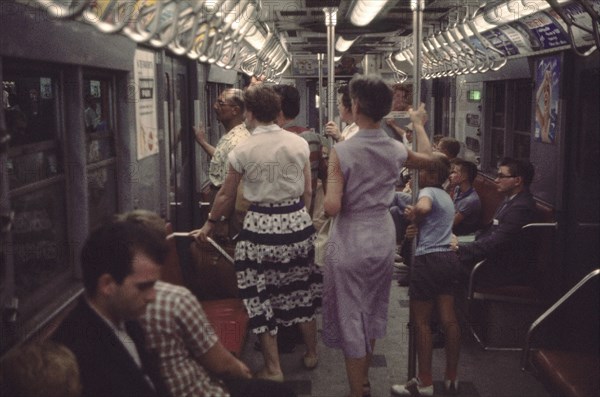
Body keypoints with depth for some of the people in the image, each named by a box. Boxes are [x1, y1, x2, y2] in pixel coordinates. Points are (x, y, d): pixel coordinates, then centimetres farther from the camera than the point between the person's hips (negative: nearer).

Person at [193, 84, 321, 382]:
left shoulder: (243, 151, -8)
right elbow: (308, 191, 5)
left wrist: (209, 224, 16)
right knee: (300, 289, 19)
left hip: (261, 225, -4)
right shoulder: (299, 143, 0)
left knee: (261, 296, 8)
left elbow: (225, 196, 1)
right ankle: (311, 353, 33)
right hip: (298, 221, 4)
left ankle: (273, 368, 15)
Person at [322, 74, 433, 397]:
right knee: (373, 311, 22)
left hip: (350, 242, -5)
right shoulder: (396, 150, -4)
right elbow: (427, 157, 19)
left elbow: (332, 207, -24)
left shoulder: (341, 152, -19)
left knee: (350, 316, 8)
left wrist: (329, 187, -2)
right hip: (383, 238, 5)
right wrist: (419, 124, 33)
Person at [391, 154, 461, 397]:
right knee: (449, 319, 11)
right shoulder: (445, 197, 21)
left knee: (422, 322, 0)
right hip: (448, 258, 9)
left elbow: (423, 207, -32)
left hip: (429, 260, -9)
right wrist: (416, 217, 10)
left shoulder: (428, 192, -9)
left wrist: (413, 216, -12)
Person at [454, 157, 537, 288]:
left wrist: (460, 247, -18)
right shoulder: (511, 200, 11)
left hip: (510, 271, -10)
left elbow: (495, 243, -25)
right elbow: (490, 230, 13)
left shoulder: (522, 207, -22)